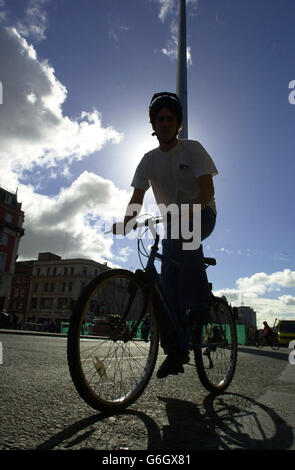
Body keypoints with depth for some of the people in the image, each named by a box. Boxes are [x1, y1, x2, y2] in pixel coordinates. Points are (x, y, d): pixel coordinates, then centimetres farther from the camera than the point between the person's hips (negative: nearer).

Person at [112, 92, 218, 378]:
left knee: (182, 230, -40)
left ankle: (199, 302, -29)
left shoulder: (192, 149, -7)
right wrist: (123, 223, -23)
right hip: (172, 221, 3)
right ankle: (177, 350, -2)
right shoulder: (149, 160, 3)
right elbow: (137, 199, -3)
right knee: (168, 281, -10)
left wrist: (186, 212, -39)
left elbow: (207, 190, -20)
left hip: (201, 214, -3)